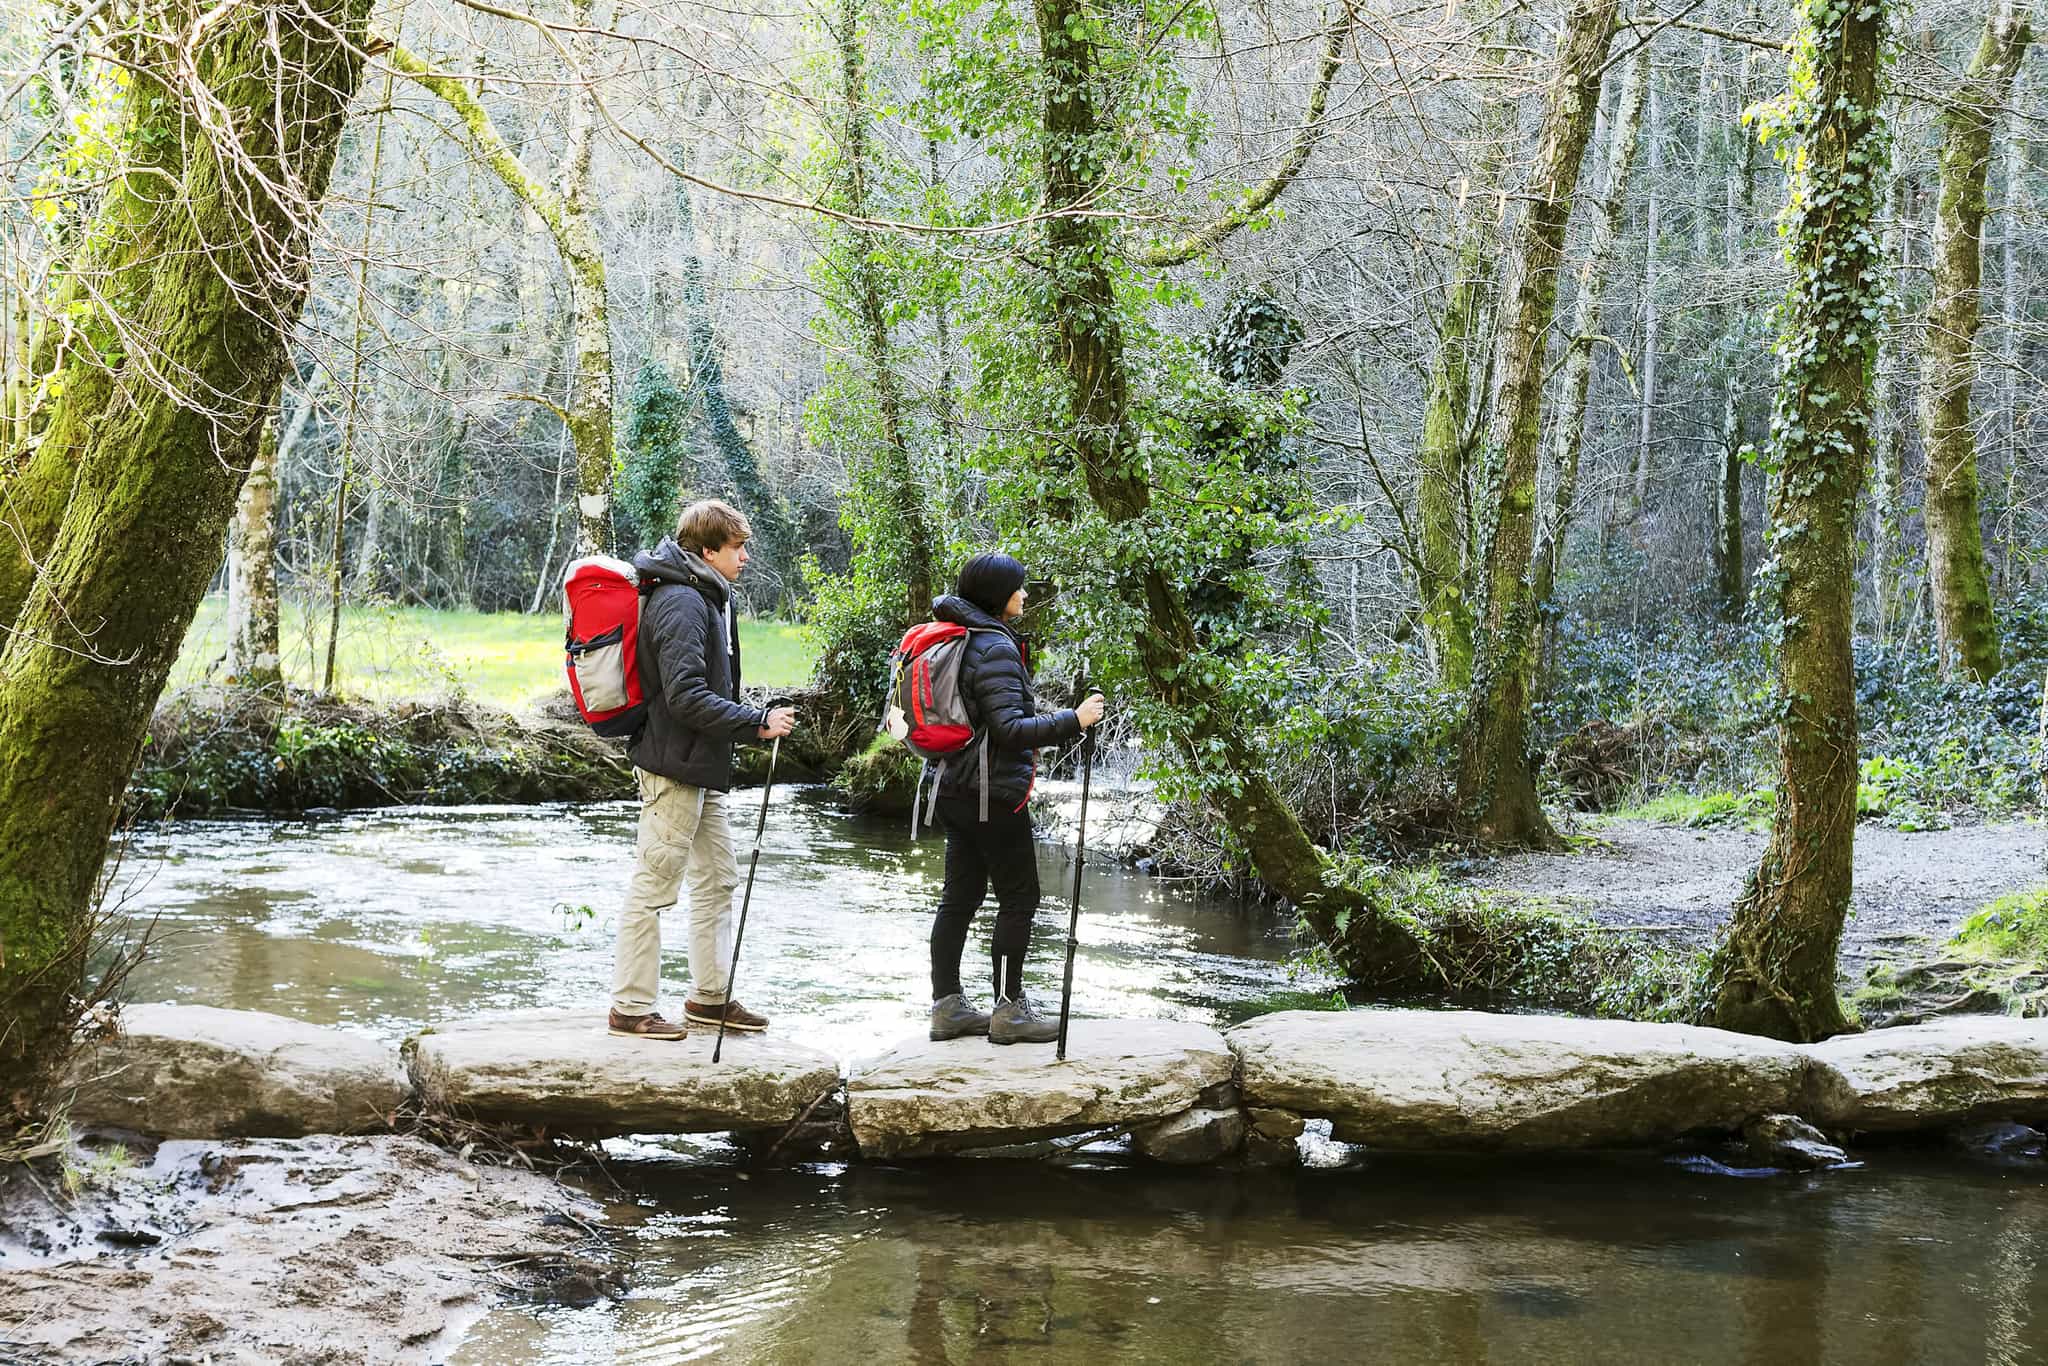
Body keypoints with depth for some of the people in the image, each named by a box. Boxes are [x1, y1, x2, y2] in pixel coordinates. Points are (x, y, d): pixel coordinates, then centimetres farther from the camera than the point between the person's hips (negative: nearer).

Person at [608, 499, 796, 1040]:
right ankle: (630, 1009, 4)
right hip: (674, 766, -11)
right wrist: (757, 723, -23)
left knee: (718, 879, 16)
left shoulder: (707, 598, 13)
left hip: (702, 769, 11)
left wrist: (750, 722, 13)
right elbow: (686, 697, -26)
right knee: (653, 888, -3)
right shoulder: (680, 603, -19)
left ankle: (709, 996, 25)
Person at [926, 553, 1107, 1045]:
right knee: (1019, 898, 0)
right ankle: (1009, 1010, 4)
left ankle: (947, 1006, 15)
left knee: (959, 897, 12)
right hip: (994, 793, -9)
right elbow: (1008, 728, -24)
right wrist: (1072, 721, -23)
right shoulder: (995, 648, -18)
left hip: (954, 791, 9)